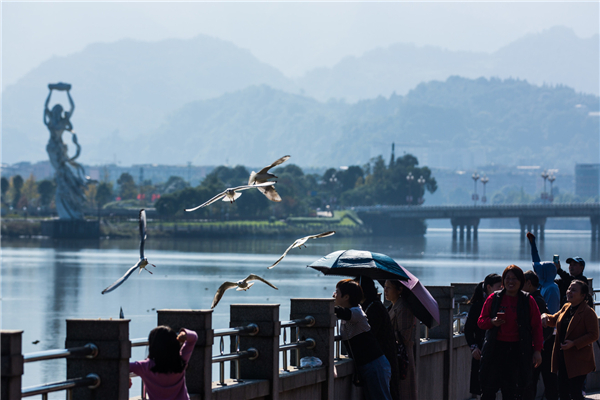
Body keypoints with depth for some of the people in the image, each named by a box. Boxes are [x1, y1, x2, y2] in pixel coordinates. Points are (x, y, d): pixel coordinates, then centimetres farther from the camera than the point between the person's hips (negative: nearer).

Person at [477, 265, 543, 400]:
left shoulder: (528, 301, 4)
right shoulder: (493, 299, 7)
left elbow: (536, 326, 4)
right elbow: (481, 321, 11)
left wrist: (537, 350, -3)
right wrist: (492, 322, -12)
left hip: (518, 351, -1)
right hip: (495, 348, 1)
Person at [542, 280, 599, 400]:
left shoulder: (588, 313, -14)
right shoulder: (566, 307, 10)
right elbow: (554, 320, 26)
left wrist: (574, 344, -23)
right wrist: (546, 317, 2)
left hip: (579, 361, -8)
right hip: (563, 358, 8)